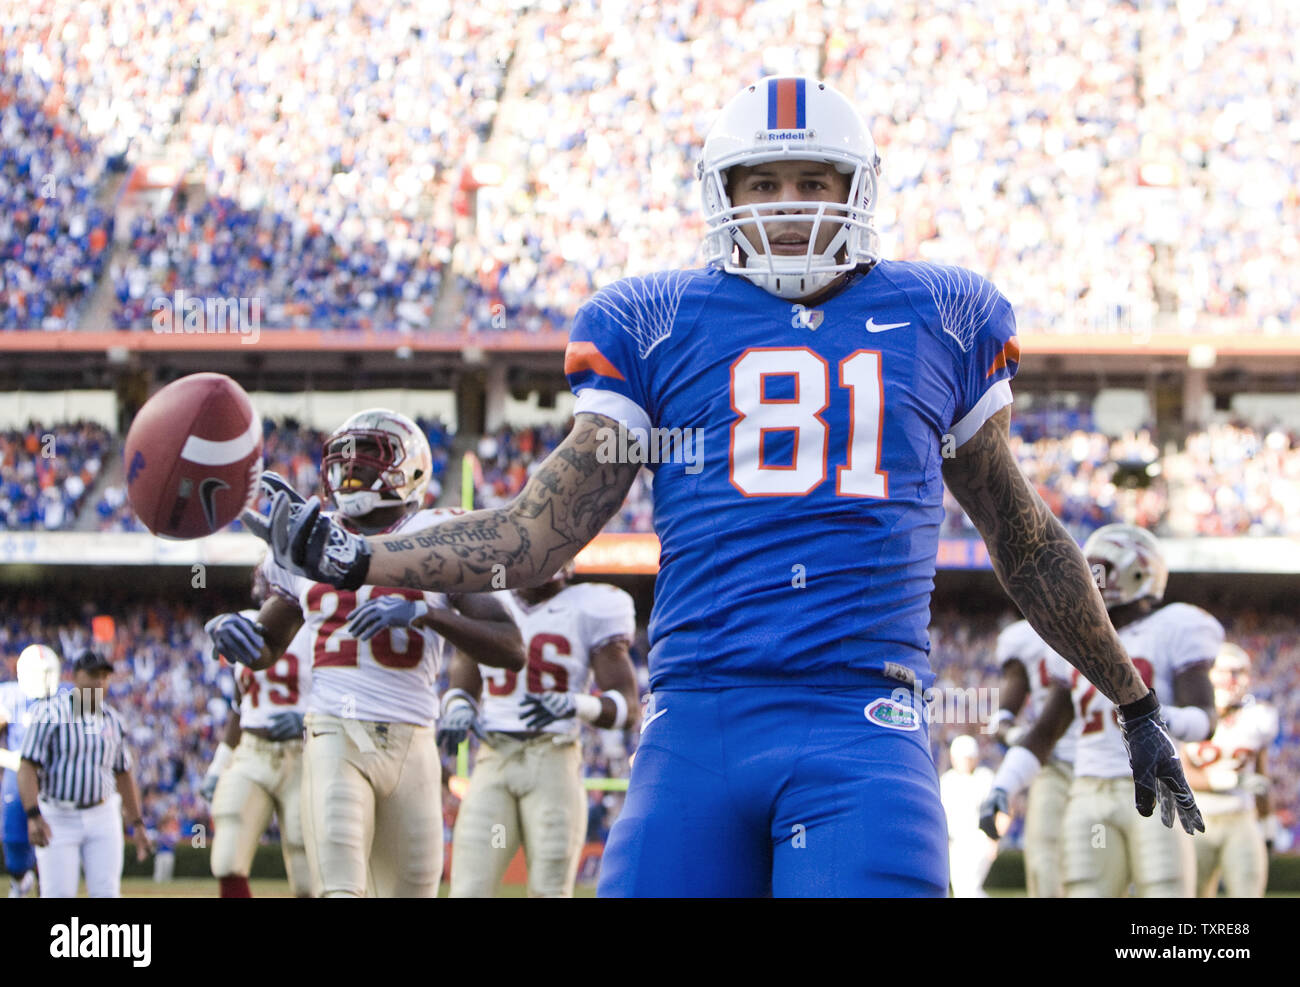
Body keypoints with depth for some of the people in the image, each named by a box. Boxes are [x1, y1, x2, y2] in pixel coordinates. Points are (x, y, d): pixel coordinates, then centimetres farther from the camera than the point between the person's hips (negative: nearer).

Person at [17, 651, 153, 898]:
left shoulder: (112, 720, 9)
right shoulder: (50, 714, -8)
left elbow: (123, 776, 18)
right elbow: (27, 767, -14)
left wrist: (137, 825, 17)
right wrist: (33, 817, -27)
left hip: (102, 819, 4)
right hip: (56, 819, -4)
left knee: (107, 893, -2)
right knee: (58, 896, -7)